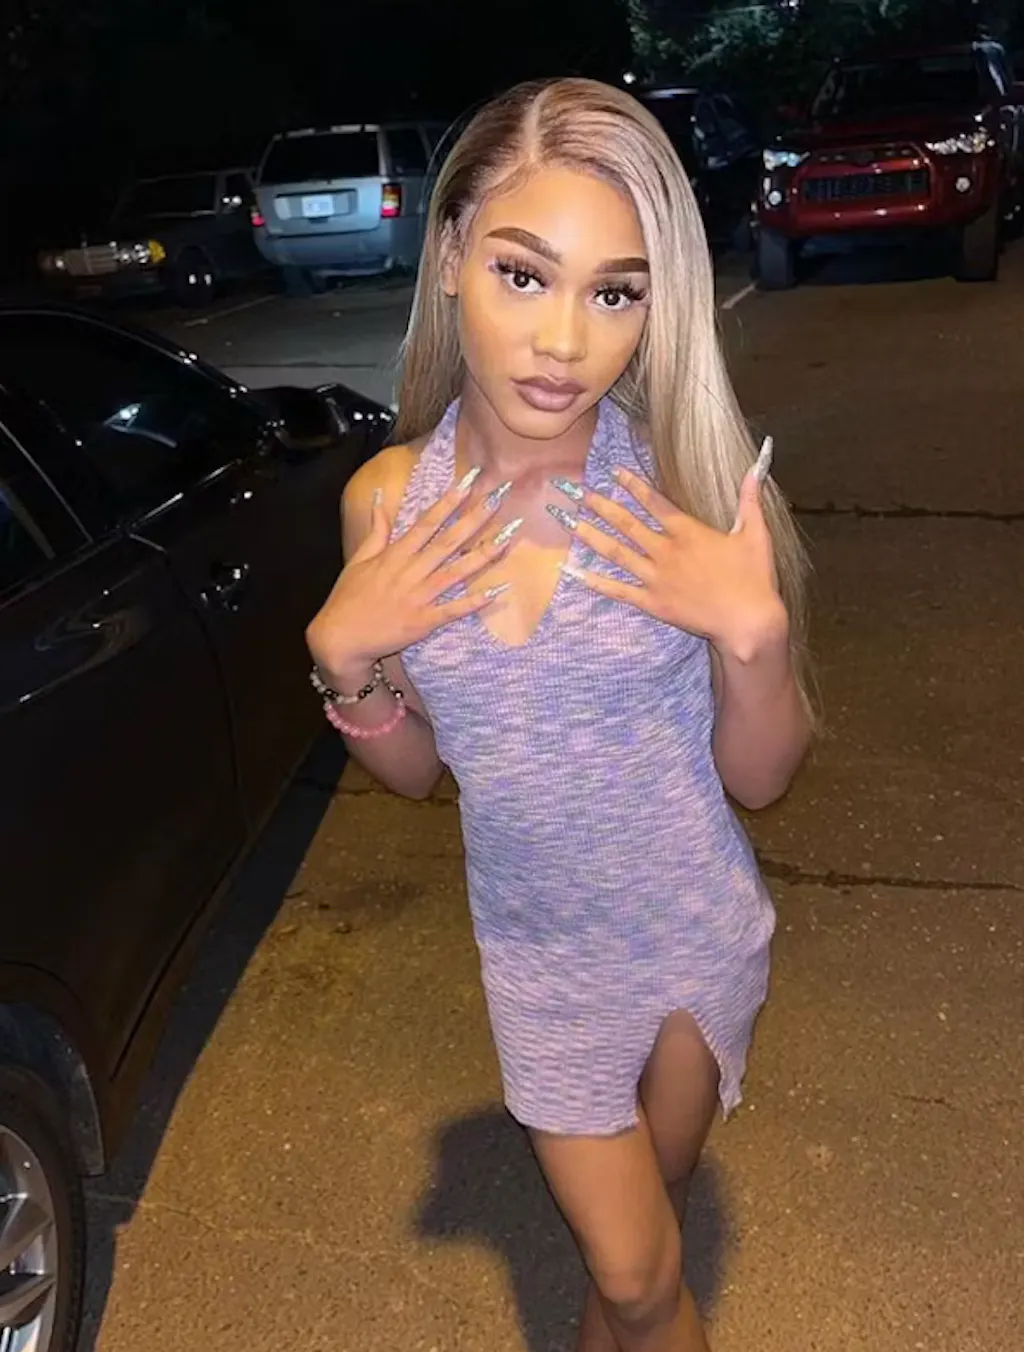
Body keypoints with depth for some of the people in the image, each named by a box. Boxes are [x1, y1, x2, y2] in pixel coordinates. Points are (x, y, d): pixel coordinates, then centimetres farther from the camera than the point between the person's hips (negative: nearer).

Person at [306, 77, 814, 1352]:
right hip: (539, 948, 0)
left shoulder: (686, 487, -22)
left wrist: (754, 633, -29)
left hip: (697, 932, 0)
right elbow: (413, 771, -2)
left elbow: (759, 778, -12)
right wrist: (342, 654, -20)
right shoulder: (389, 500, -16)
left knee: (637, 1239, 27)